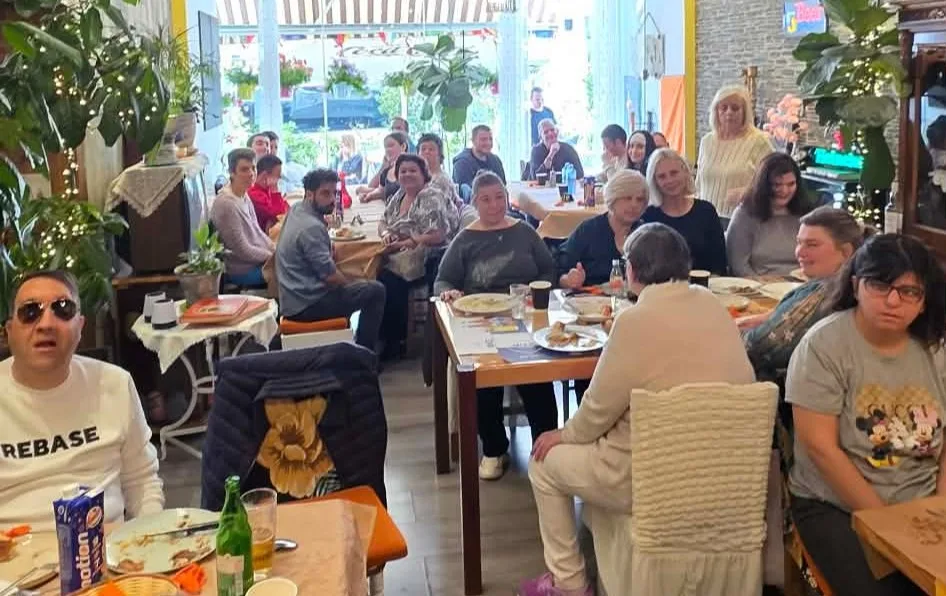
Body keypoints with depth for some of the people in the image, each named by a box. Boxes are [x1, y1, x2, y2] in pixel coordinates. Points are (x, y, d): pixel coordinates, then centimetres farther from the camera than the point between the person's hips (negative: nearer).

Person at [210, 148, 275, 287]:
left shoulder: (244, 196, 7)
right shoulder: (226, 204, -22)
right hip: (243, 271, -9)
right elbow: (243, 251, -20)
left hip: (258, 259, 9)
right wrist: (273, 256, -12)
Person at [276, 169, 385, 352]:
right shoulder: (311, 227, -24)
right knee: (375, 291, -7)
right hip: (306, 304, -10)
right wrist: (354, 282, -4)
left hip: (294, 298, 10)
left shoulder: (297, 209, 6)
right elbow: (330, 275, -23)